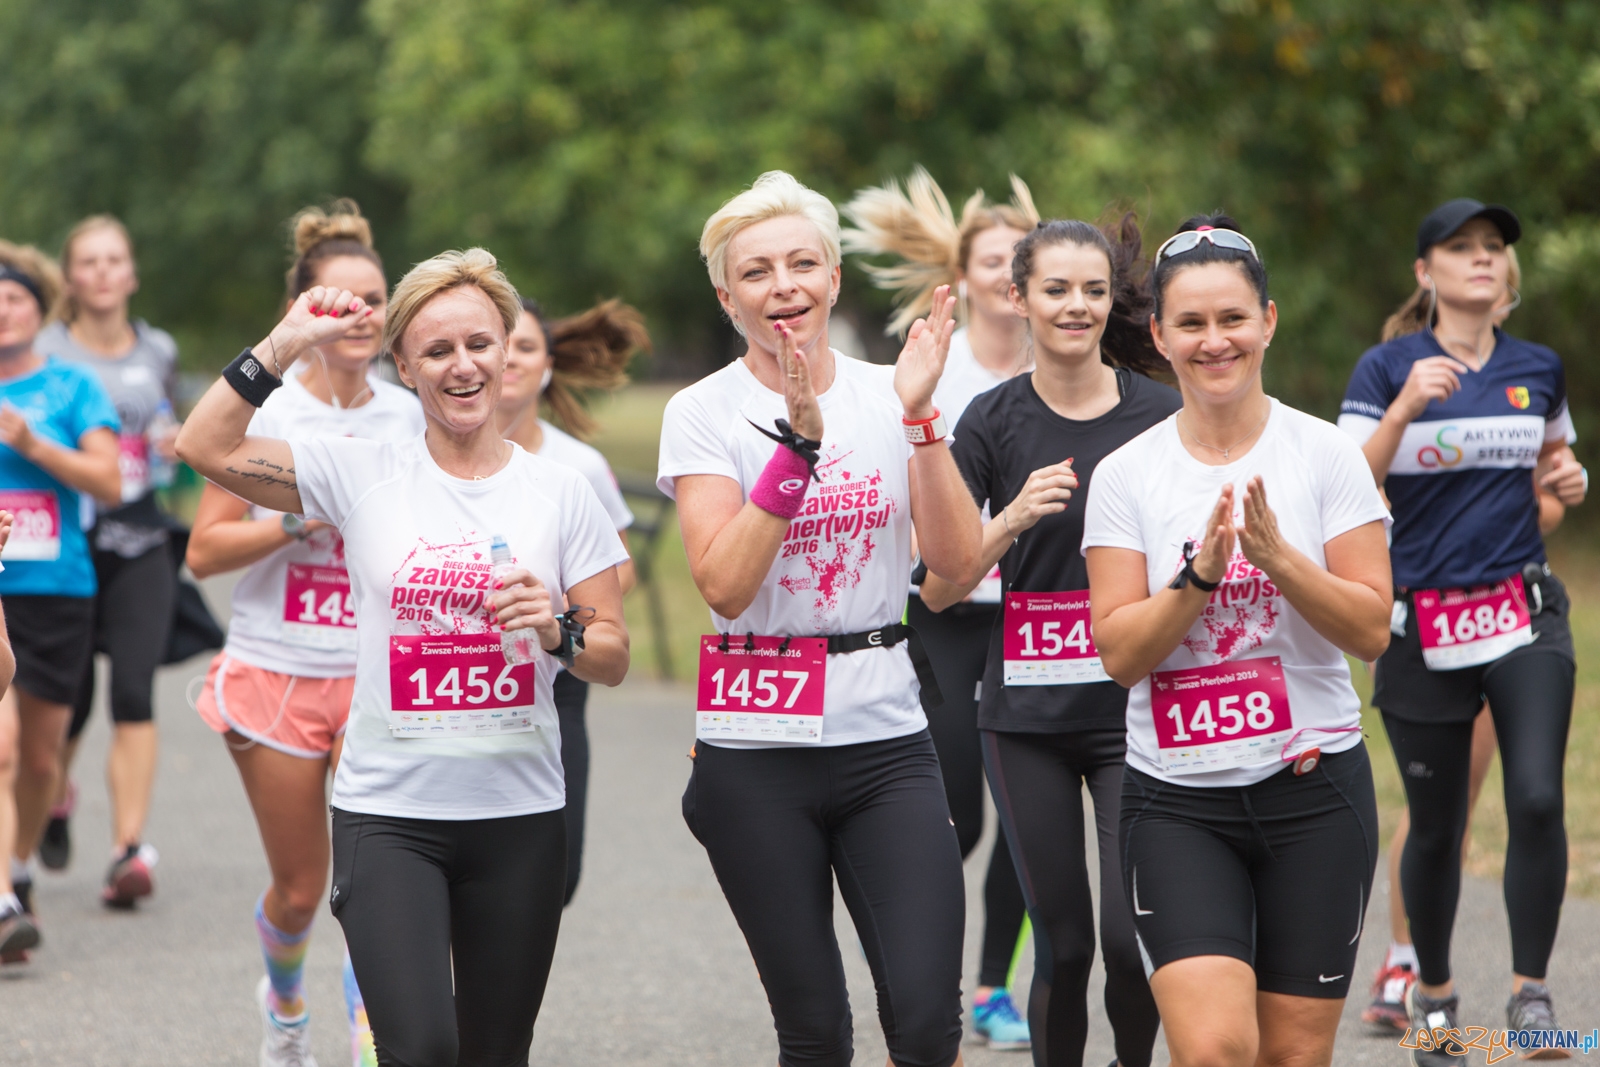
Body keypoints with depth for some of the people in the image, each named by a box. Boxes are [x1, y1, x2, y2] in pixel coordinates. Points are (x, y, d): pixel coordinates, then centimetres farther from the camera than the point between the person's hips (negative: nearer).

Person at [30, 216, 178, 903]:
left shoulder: (158, 352, 10)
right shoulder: (46, 353, -1)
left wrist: (172, 445, 3)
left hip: (139, 544, 2)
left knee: (134, 692, -13)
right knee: (68, 698, 6)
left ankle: (128, 849, -16)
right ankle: (55, 796, 39)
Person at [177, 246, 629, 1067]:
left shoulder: (560, 492, 4)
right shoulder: (363, 474, 1)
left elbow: (612, 660, 6)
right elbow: (206, 447, -4)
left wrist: (558, 629, -14)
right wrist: (284, 346, -6)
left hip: (518, 814, 2)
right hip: (388, 813, -2)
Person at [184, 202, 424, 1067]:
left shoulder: (407, 414, 3)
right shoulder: (264, 409, -6)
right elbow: (204, 549, -8)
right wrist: (302, 519, -19)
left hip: (378, 677, 2)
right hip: (275, 673, -1)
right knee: (299, 888, 10)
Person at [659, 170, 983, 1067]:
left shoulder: (888, 395, 6)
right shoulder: (703, 414, -2)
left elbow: (957, 560, -4)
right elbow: (725, 583, -15)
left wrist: (919, 417, -13)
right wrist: (797, 441, -21)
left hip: (887, 738, 2)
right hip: (758, 760, -2)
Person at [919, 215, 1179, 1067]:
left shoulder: (1161, 415, 0)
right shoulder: (993, 423, 1)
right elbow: (938, 589, -3)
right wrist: (1015, 517, -16)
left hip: (1136, 707, -1)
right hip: (1028, 714, 1)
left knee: (1133, 940, -10)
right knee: (1063, 944, 2)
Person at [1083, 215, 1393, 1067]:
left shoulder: (1325, 454, -1)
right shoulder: (1124, 475, 1)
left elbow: (1371, 630, -5)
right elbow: (1119, 653, -4)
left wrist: (1278, 557, -19)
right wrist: (1200, 575, -19)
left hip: (1314, 783, 1)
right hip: (1177, 801, -1)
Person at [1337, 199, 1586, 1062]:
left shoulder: (1538, 369, 8)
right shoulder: (1387, 369, -3)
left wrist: (1566, 480, 3)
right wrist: (1405, 408, -23)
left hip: (1523, 614, 2)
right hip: (1422, 626, -2)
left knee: (1537, 798, -17)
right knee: (1436, 825, 6)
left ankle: (1530, 991, -5)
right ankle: (1432, 989, 28)